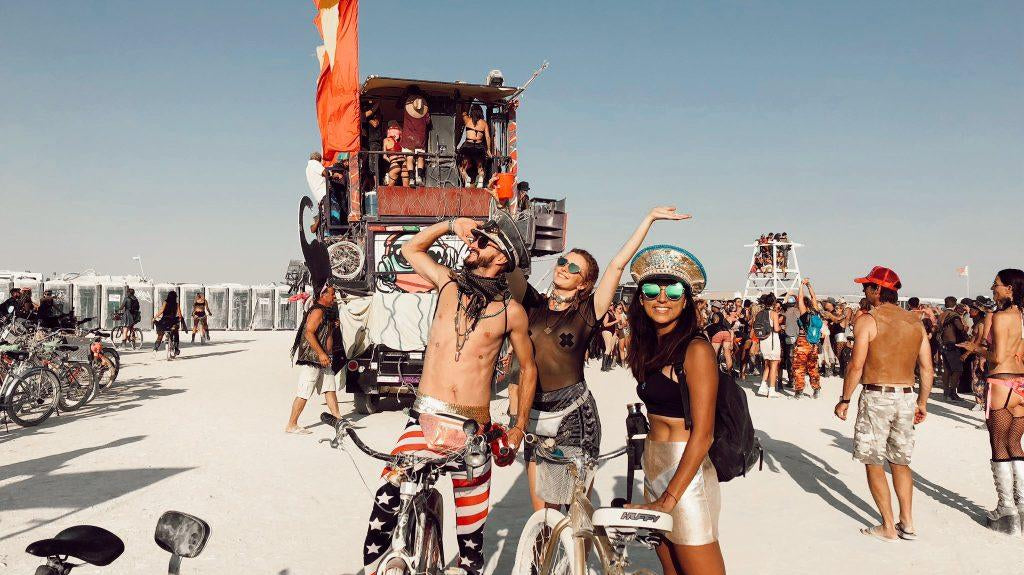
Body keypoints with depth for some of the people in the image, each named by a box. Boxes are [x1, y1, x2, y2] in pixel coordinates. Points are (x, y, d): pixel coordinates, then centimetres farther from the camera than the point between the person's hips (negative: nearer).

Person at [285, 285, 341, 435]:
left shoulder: (327, 312, 17)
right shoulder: (317, 311, -15)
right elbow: (309, 333, -24)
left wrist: (333, 325, 10)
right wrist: (321, 354, -25)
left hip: (322, 360, 10)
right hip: (311, 358, -10)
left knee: (330, 389, 11)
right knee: (304, 393, -6)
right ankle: (291, 425, 0)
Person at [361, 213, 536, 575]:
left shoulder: (511, 311, 2)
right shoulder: (449, 283, 8)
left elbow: (528, 368, 12)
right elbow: (410, 249, 23)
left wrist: (519, 427, 10)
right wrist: (452, 224, 11)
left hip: (473, 428, -1)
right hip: (425, 418, 1)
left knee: (471, 529, 8)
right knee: (387, 500, -17)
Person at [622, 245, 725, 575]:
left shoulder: (696, 349, -14)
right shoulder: (650, 348, 9)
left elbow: (702, 433, -18)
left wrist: (669, 498, -20)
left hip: (686, 475, -8)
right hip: (654, 470, 8)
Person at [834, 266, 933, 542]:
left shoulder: (867, 320, -9)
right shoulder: (915, 321, 8)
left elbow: (856, 366, -14)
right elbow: (927, 369, 9)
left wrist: (844, 400, -5)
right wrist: (922, 402, 18)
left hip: (876, 397, -6)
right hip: (907, 397, 6)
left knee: (873, 463, 5)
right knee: (900, 461, 18)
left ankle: (888, 528, 8)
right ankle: (907, 524, 20)